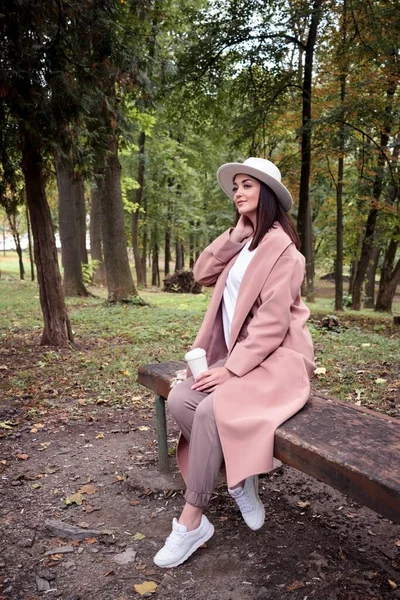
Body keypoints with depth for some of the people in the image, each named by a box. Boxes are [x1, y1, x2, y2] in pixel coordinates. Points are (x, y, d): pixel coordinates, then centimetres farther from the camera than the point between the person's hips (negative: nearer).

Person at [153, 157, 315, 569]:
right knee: (179, 400, -14)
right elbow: (203, 273, 5)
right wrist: (238, 230, 0)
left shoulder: (280, 246, -11)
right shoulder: (245, 244, 17)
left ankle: (191, 523, -12)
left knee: (210, 409, -28)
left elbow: (272, 321, -18)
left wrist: (231, 368, -21)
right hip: (239, 355, 8)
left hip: (275, 359, -8)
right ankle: (241, 477, 0)